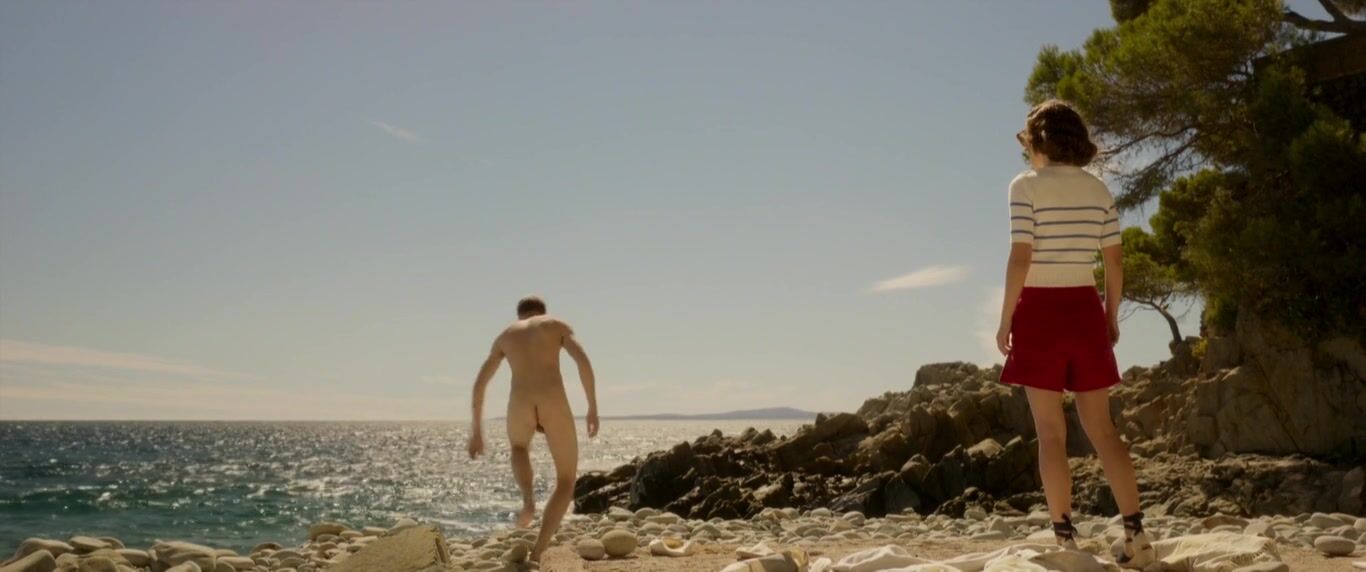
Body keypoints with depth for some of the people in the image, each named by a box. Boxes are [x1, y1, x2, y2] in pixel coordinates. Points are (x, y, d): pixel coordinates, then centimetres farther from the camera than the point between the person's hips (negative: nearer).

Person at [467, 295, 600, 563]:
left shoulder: (504, 335, 27)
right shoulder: (558, 325, 20)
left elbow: (479, 383, 25)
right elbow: (583, 360, 2)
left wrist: (477, 430, 31)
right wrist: (593, 407, 6)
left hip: (520, 406, 2)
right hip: (554, 404, -2)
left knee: (519, 447, 39)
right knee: (566, 482, 16)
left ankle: (528, 499, 9)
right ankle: (537, 554, 1)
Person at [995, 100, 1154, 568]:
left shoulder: (1027, 186, -7)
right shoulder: (1098, 189, 7)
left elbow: (1021, 257, -13)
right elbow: (1115, 259, 6)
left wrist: (1005, 319, -7)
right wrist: (1112, 317, 15)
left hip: (1040, 310, -4)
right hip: (1084, 309, 4)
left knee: (1051, 432, 1)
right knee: (1101, 428, 9)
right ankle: (1134, 529, 4)